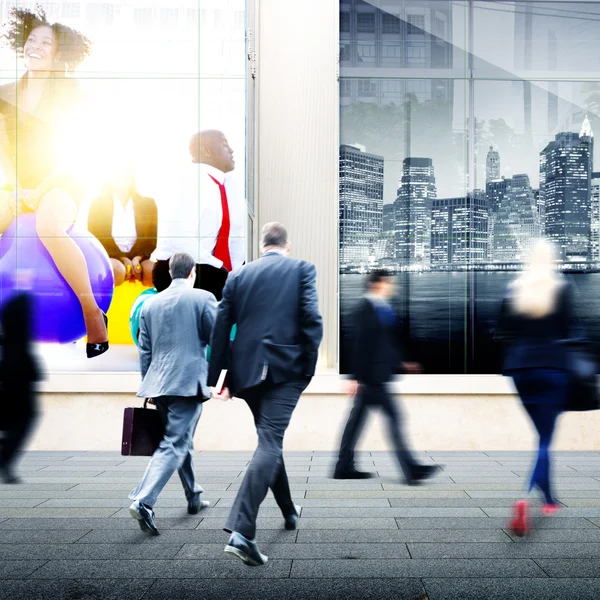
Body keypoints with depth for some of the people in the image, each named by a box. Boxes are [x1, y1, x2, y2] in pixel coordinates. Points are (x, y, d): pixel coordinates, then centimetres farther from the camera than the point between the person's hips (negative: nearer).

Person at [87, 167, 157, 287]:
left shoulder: (147, 204, 9)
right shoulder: (98, 204, 4)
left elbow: (153, 238, 6)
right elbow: (96, 238, -2)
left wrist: (137, 258, -14)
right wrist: (122, 259, -14)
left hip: (139, 257, 2)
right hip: (108, 256, -2)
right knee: (117, 269, -38)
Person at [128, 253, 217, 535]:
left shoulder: (150, 304, 10)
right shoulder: (202, 298, -4)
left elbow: (144, 350, 14)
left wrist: (148, 386, 20)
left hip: (158, 384, 6)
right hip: (189, 382, -6)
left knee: (182, 441, 20)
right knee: (175, 445, -6)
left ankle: (194, 498, 31)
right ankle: (143, 502, -19)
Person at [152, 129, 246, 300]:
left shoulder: (226, 184, 8)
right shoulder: (191, 184, -15)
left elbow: (236, 231, 14)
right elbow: (182, 238, -25)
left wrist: (236, 270, 2)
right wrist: (219, 267, -20)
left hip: (214, 272, 7)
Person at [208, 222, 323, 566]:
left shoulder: (238, 276, 11)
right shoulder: (302, 269, 3)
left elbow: (221, 328, 7)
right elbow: (311, 318, -9)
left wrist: (218, 376, 10)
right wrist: (309, 367, -3)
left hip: (247, 370, 4)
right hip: (286, 369, -4)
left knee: (270, 439, 21)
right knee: (270, 443, -8)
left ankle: (289, 512, 38)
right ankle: (242, 531, -21)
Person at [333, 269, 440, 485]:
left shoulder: (385, 309, 12)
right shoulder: (364, 310, -13)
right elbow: (358, 344, -16)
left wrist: (402, 362, 18)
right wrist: (355, 376, -17)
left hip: (379, 374, 9)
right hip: (370, 374, -9)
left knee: (358, 416, 12)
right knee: (392, 416, -8)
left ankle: (344, 467, 20)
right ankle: (410, 469, -4)